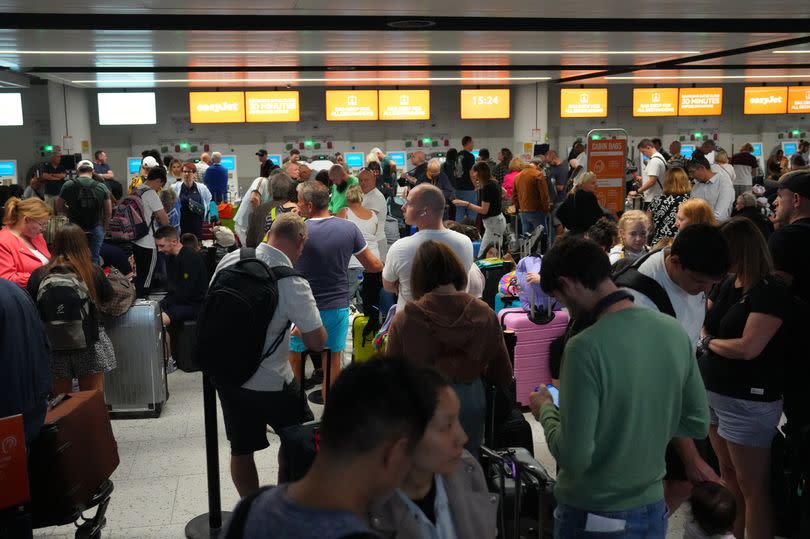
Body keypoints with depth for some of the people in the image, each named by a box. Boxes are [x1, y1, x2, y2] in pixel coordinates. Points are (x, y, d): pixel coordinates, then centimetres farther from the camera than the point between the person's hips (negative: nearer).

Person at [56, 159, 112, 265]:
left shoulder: (68, 185, -3)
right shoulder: (102, 187, -2)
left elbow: (59, 208, 3)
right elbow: (109, 213, 0)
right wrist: (103, 228, 14)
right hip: (96, 228, 0)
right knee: (93, 260, 6)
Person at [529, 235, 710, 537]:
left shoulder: (586, 347, -25)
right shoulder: (675, 332, -7)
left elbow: (574, 457, -23)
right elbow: (698, 424, 4)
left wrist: (546, 410, -7)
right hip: (653, 510, 5)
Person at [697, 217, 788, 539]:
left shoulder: (770, 291, -18)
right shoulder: (726, 284, 6)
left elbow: (748, 348, -25)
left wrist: (709, 343, -10)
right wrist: (706, 340, -9)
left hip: (748, 401, -8)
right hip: (715, 392, 8)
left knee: (752, 487, 4)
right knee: (727, 475, 20)